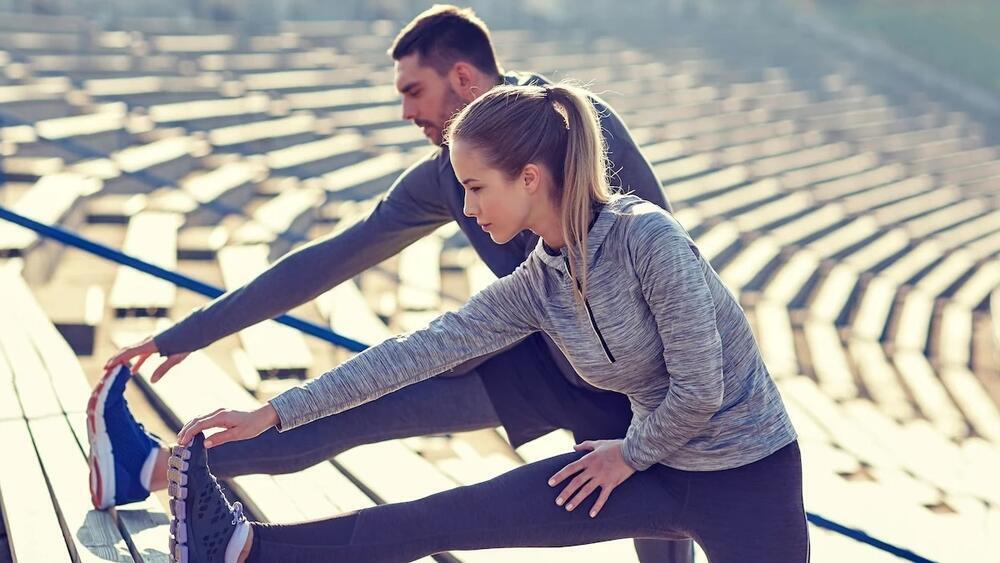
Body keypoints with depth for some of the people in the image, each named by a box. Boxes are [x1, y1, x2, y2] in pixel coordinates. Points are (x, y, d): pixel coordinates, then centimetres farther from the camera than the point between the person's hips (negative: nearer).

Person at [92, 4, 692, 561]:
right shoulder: (444, 176, -3)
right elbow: (327, 261, 1)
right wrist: (183, 336, 2)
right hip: (553, 362, 4)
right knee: (373, 400, -1)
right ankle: (166, 466, 3)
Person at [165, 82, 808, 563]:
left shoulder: (648, 237, -25)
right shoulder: (535, 287, -3)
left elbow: (699, 389, -23)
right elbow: (420, 350, -2)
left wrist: (630, 455, -5)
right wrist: (272, 414, -2)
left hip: (750, 475, -5)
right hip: (660, 465, 5)